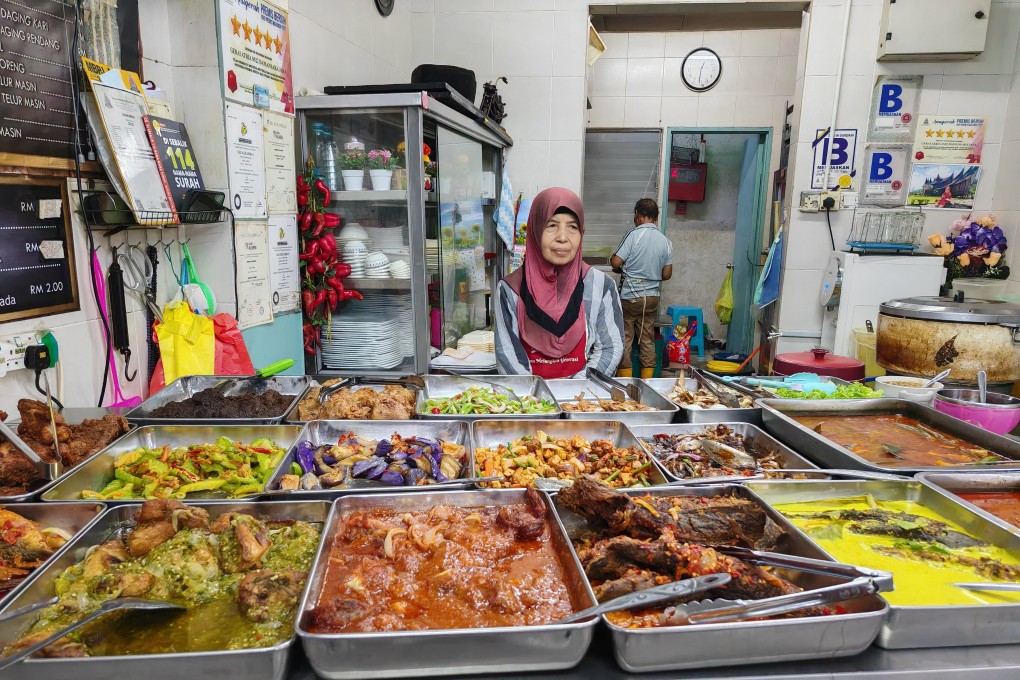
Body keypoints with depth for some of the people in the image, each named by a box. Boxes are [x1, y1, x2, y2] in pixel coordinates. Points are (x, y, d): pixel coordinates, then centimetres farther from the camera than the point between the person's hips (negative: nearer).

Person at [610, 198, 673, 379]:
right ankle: (646, 382, 15)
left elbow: (616, 262, -14)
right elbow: (667, 274, 5)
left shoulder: (634, 234, -11)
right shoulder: (665, 241, 3)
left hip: (630, 296, -4)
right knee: (648, 340, 11)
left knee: (625, 339, 4)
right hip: (652, 297, 5)